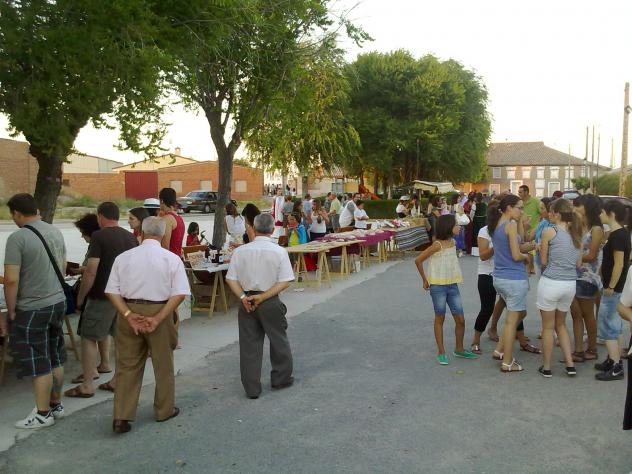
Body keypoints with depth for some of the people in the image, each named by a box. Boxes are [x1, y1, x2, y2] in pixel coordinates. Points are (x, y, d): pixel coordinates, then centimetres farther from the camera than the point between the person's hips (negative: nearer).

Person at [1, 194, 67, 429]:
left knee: (39, 364, 5)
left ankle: (43, 414, 16)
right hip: (58, 302, 7)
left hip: (32, 309, -7)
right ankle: (56, 405, 30)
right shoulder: (55, 232, 4)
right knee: (55, 359, 18)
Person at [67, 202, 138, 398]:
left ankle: (87, 385, 8)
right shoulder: (131, 237, 8)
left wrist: (80, 298, -7)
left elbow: (91, 272, -16)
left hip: (102, 297, -6)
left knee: (89, 338, 4)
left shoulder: (99, 236, -11)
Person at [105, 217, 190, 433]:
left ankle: (121, 417, 9)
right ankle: (164, 410, 31)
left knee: (127, 366, 11)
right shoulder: (172, 259, -6)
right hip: (159, 311, -2)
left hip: (129, 312, 2)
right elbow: (180, 294, -13)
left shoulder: (123, 257, 1)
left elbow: (112, 291, -3)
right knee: (163, 364, 15)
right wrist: (157, 318, -14)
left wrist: (129, 315, -9)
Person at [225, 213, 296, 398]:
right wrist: (262, 297, -12)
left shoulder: (239, 251, -3)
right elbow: (284, 282, -13)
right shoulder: (279, 252, -9)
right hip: (271, 302, -2)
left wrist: (243, 297, -7)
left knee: (249, 344, 10)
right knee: (278, 340, 17)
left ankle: (252, 388, 16)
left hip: (246, 301, 2)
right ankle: (281, 379, 32)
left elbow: (231, 279, -5)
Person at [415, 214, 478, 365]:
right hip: (438, 286, -6)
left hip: (452, 286, 6)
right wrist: (425, 280, -3)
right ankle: (441, 352, 17)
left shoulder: (453, 242, 6)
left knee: (460, 319, 7)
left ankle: (459, 349, 26)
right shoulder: (437, 245, -15)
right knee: (440, 319, 6)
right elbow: (418, 260, -12)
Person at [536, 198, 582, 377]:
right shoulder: (576, 233, 7)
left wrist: (540, 249, 15)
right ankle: (570, 364, 19)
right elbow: (578, 263, 11)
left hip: (550, 282, -5)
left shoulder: (549, 232, -9)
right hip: (570, 284, 5)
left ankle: (546, 367, 17)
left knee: (548, 327, 8)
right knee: (561, 324, 22)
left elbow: (543, 261, -4)